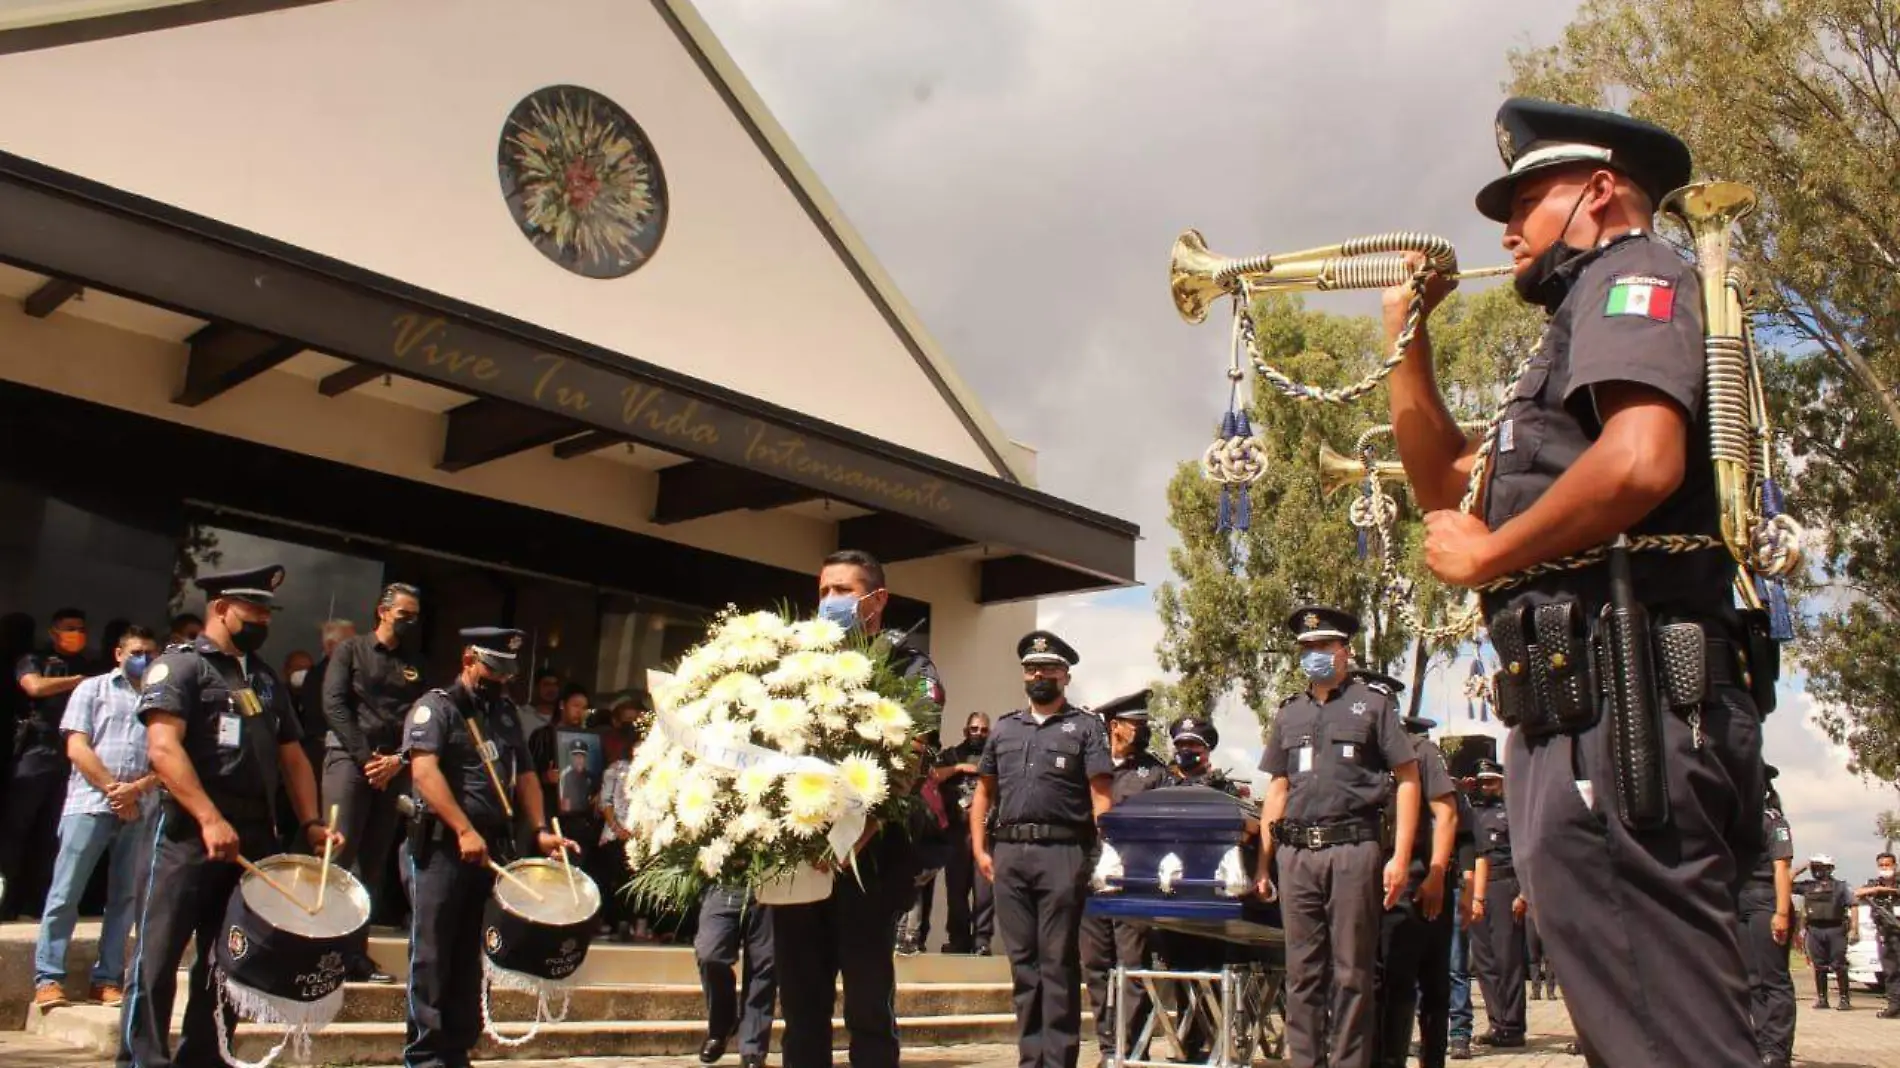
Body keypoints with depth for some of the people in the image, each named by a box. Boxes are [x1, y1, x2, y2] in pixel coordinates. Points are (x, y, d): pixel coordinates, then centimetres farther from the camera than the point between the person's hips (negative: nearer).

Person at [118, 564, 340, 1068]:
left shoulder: (267, 679, 18)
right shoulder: (180, 664, -3)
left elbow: (292, 757, 20)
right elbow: (162, 747, -17)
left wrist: (310, 823, 6)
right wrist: (210, 819, -26)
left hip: (255, 841, 7)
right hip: (188, 836, -7)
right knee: (159, 956, -4)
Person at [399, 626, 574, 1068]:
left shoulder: (505, 712, 16)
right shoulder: (435, 706, -5)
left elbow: (524, 774, 20)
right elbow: (424, 770, -19)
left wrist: (540, 829, 5)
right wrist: (464, 831, -26)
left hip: (492, 848, 6)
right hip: (440, 847, -6)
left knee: (469, 956, 10)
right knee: (433, 955, -1)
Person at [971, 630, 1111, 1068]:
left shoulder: (1084, 727, 5)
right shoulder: (1004, 728, 18)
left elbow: (1101, 796, -2)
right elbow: (983, 791, 19)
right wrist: (980, 850, 9)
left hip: (1062, 853, -4)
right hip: (1009, 854, 5)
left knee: (1058, 962, -2)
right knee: (1022, 961, 9)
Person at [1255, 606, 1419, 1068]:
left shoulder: (1373, 702, 6)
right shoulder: (1289, 713, 19)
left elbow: (1408, 779, 2)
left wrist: (1400, 857, -6)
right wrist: (1263, 863, 12)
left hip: (1353, 850, -4)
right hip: (1297, 854, 4)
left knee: (1351, 972, -1)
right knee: (1302, 972, 7)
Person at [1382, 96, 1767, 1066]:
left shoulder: (1634, 275, -1)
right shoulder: (1585, 321, 30)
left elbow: (1641, 459, -22)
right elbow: (1445, 481, 31)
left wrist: (1486, 555, -9)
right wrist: (1407, 331, 25)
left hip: (1618, 703, -11)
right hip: (1585, 713, 11)